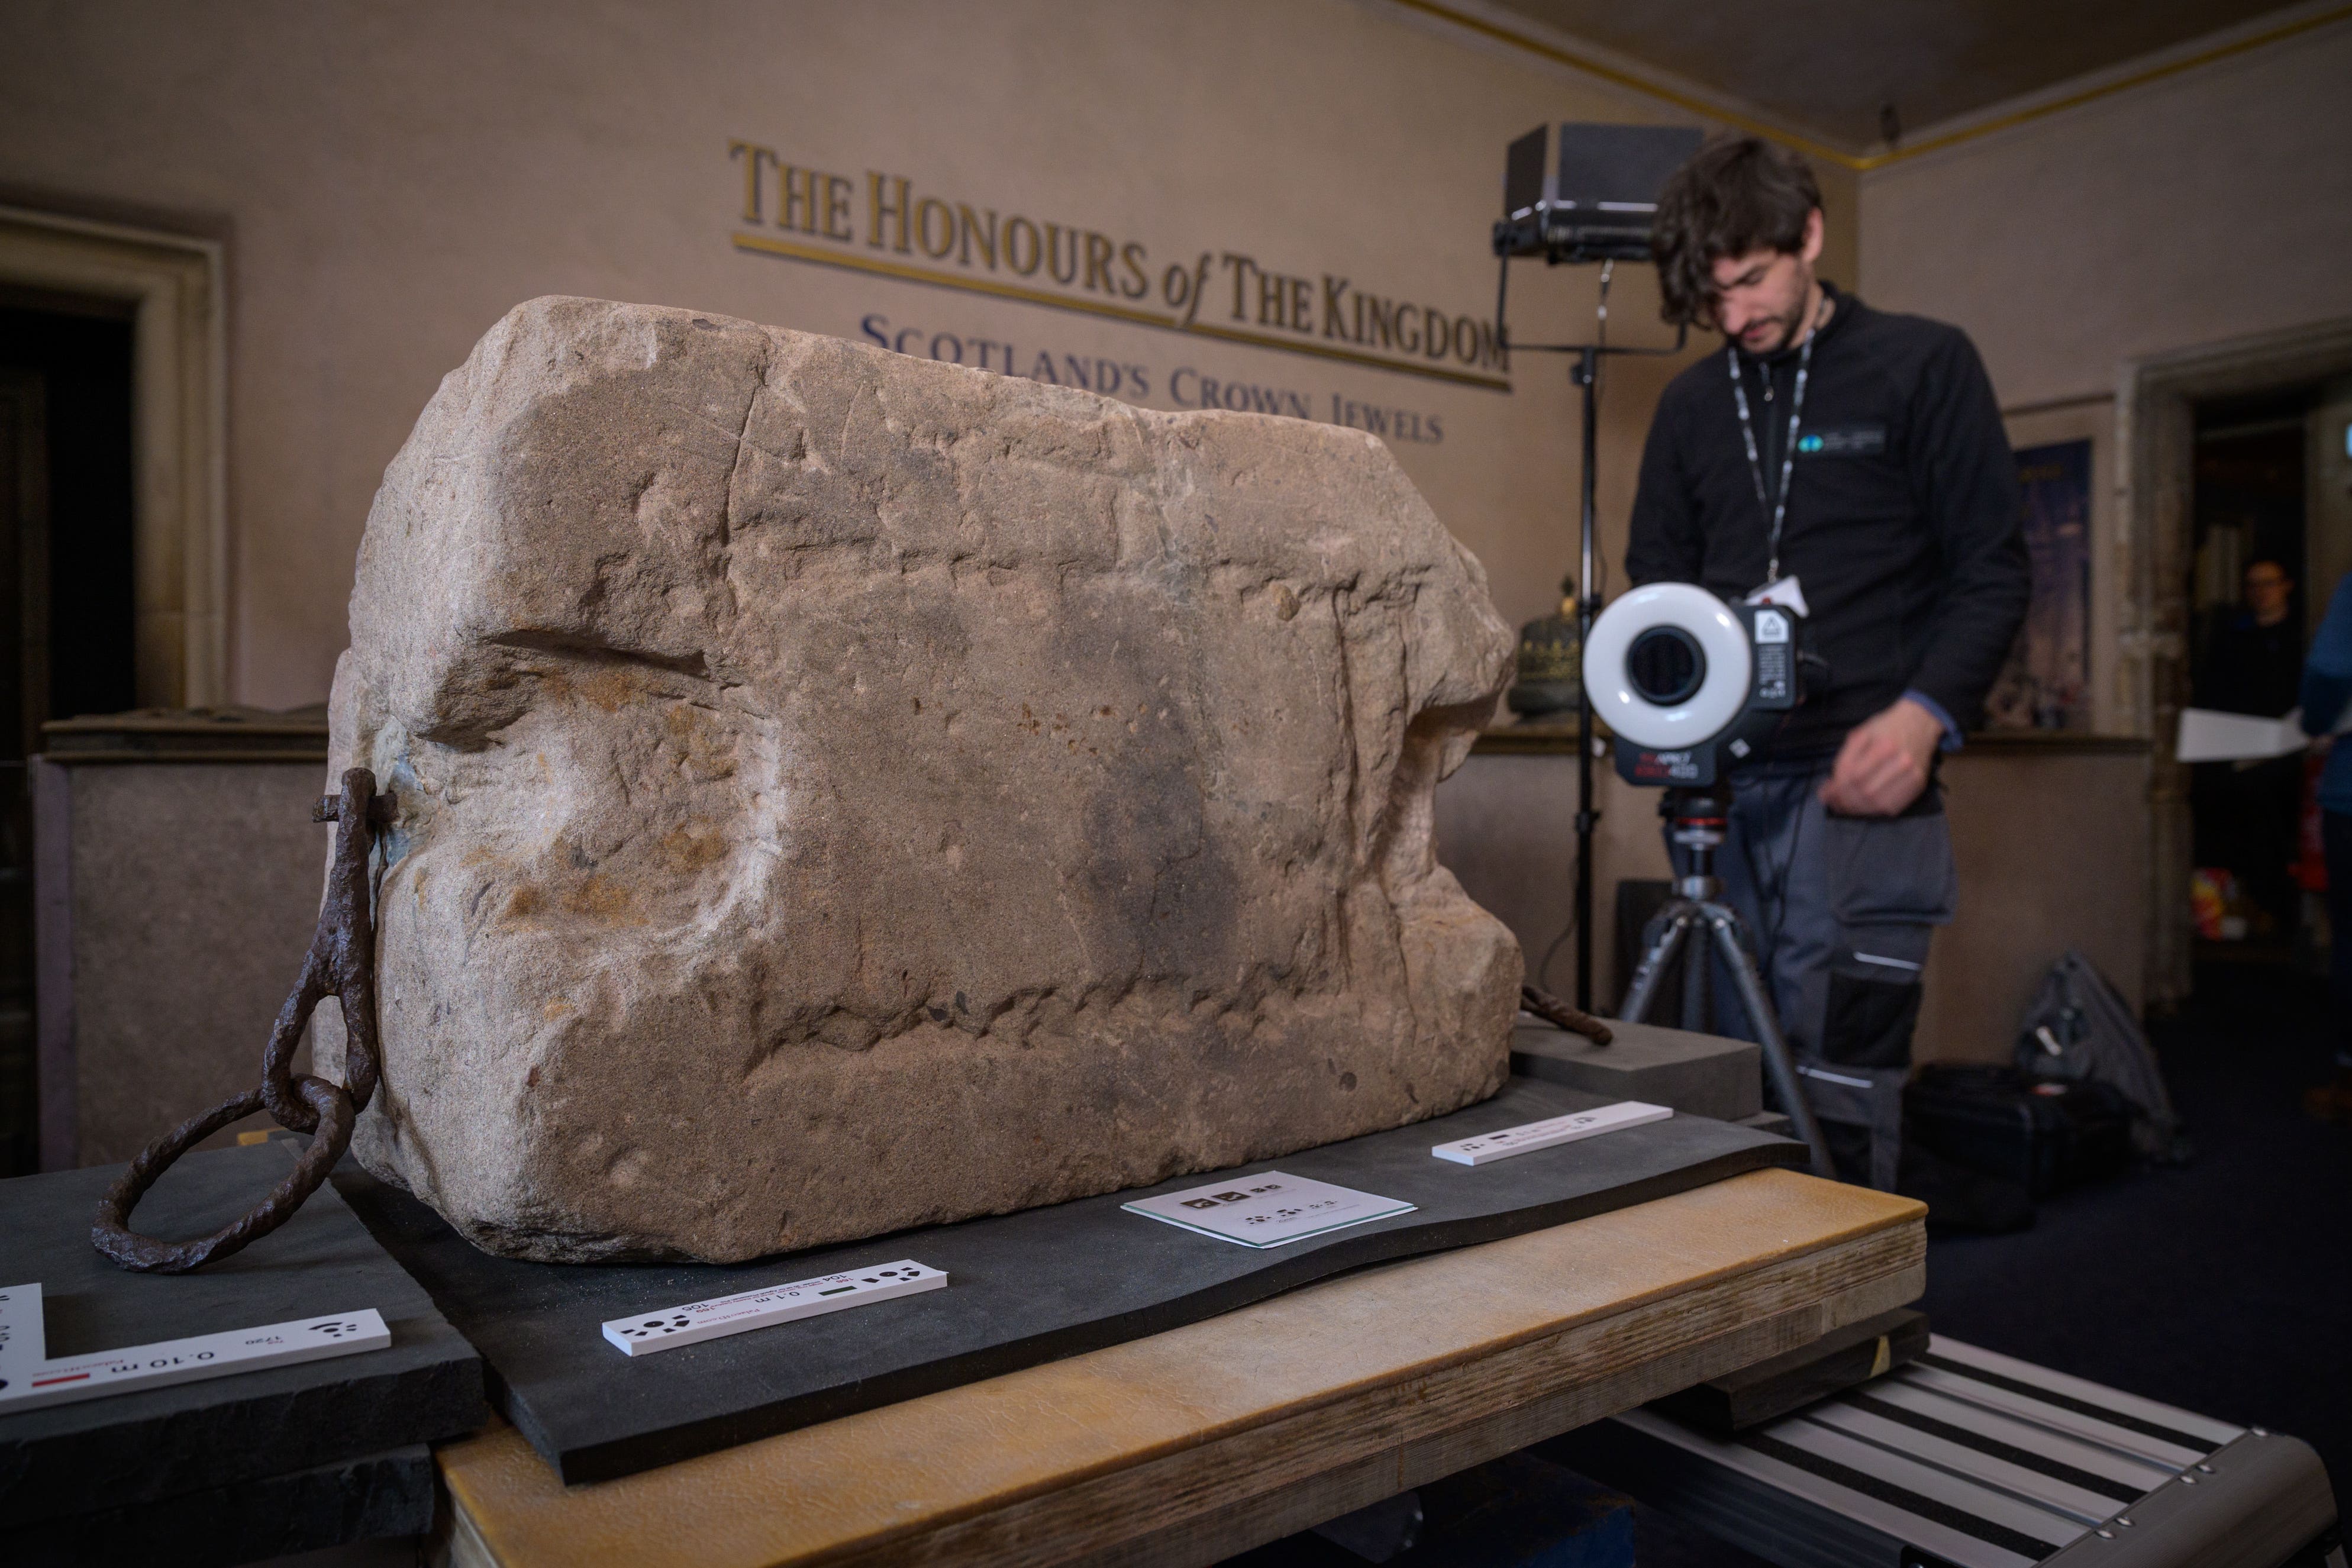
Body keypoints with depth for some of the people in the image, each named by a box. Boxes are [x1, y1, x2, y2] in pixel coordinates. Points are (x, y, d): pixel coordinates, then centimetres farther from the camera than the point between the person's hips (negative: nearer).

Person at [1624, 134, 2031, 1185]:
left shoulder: (1924, 367, 5)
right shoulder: (1692, 405, 17)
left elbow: (1994, 572, 1)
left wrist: (1923, 715, -16)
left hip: (1860, 787, -4)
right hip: (1721, 786, 5)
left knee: (1839, 1108, -9)